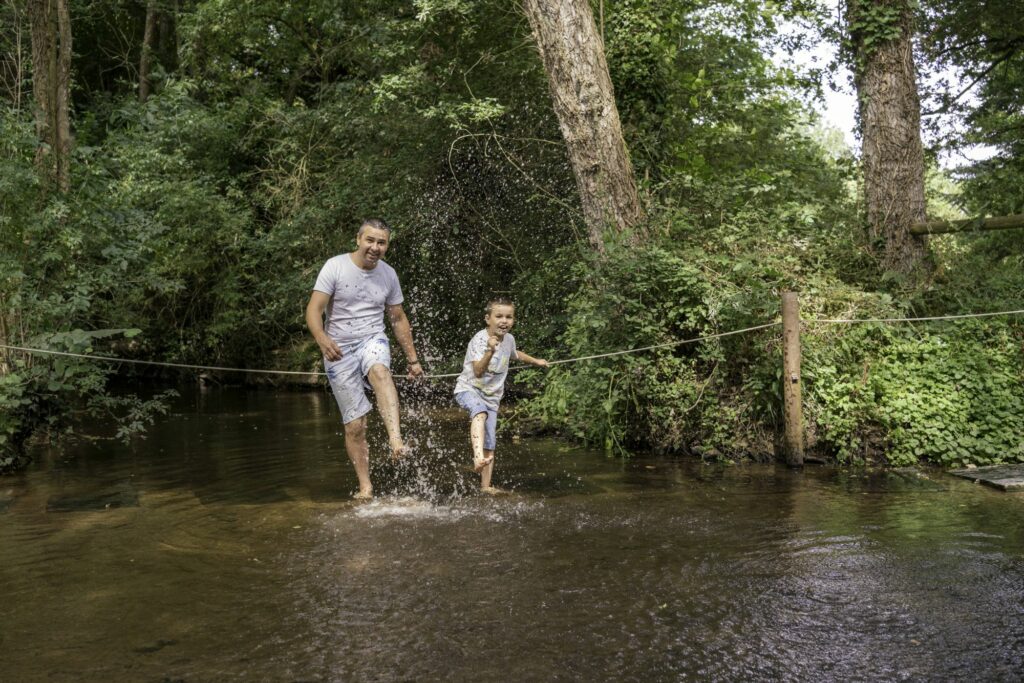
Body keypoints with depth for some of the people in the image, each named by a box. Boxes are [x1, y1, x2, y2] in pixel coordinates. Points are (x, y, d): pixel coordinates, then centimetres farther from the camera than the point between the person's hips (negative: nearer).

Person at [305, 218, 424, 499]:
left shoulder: (388, 274, 5)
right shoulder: (335, 266, -6)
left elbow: (398, 319, 15)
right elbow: (313, 310, -13)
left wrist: (412, 359, 14)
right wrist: (323, 340, -33)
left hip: (372, 340, 1)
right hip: (339, 349, -1)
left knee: (380, 372, -37)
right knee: (355, 424, -3)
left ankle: (396, 439, -50)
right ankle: (365, 487, 7)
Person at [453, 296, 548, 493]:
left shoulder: (509, 339, 4)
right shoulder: (479, 340, -18)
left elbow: (514, 354, 31)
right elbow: (478, 371, -31)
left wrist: (536, 361, 41)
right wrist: (490, 351, -44)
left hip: (491, 397, 7)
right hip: (468, 389, -6)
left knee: (490, 445, 3)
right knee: (480, 412, -40)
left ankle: (486, 485, 13)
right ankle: (478, 457, -57)